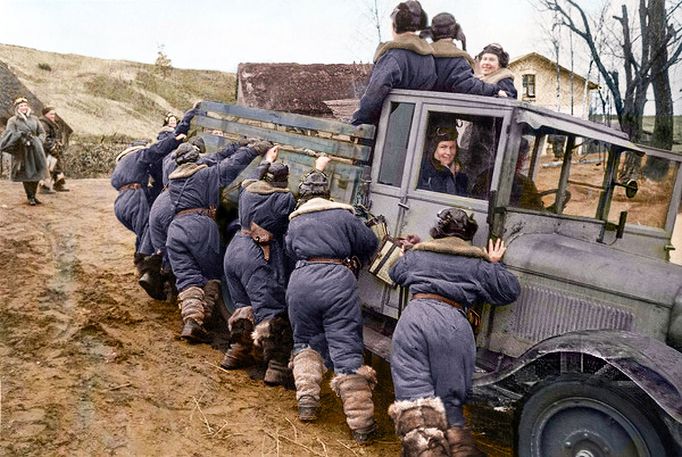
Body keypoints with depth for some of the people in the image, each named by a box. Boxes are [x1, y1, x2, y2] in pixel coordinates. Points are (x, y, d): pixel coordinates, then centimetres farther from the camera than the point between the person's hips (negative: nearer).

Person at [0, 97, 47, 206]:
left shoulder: (34, 119, 11)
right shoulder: (13, 120, 0)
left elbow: (42, 132, 15)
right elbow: (9, 134, -11)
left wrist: (38, 142, -1)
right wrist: (21, 134, -26)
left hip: (35, 150, 4)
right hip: (23, 151, -3)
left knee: (36, 173, 3)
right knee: (27, 174, -2)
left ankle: (33, 195, 16)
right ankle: (30, 197, 9)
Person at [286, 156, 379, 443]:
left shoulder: (294, 222, 18)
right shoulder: (342, 215, 11)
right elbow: (370, 244, 15)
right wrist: (354, 263, 33)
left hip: (300, 281, 2)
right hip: (338, 280, -2)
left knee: (305, 342, 23)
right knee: (347, 350, -2)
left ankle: (307, 403, 11)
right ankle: (361, 424, -1)